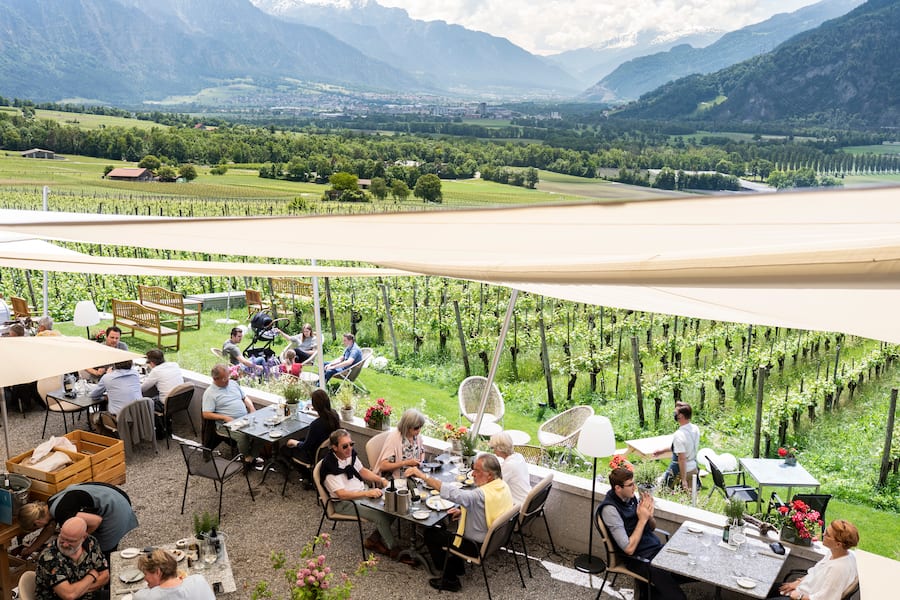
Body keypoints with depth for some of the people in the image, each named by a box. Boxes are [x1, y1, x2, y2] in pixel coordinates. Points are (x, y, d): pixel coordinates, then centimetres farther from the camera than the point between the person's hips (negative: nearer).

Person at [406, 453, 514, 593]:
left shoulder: (483, 494, -35)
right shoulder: (503, 486, -7)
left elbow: (452, 492, -43)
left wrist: (423, 476, -42)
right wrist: (464, 511, 1)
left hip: (477, 545, -9)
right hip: (494, 538, 9)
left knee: (430, 533, 5)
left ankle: (451, 580, 15)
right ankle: (457, 567, 33)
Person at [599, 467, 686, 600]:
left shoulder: (630, 496, 2)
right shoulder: (610, 509, -20)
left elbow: (652, 527, 13)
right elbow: (629, 549, -21)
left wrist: (649, 516, -9)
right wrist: (642, 519, -18)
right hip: (639, 558, -8)